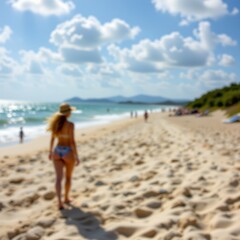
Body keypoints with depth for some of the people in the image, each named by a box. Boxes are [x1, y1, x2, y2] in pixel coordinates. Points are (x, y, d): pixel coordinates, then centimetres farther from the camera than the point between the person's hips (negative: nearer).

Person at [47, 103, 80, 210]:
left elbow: (52, 139, 10)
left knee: (58, 178, 1)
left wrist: (50, 151, 23)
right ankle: (66, 198, 32)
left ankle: (59, 201, -12)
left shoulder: (55, 122, 2)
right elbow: (72, 141, -18)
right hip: (68, 152, -4)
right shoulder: (70, 124, -17)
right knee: (68, 177, 18)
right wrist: (76, 156, -12)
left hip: (57, 151, 4)